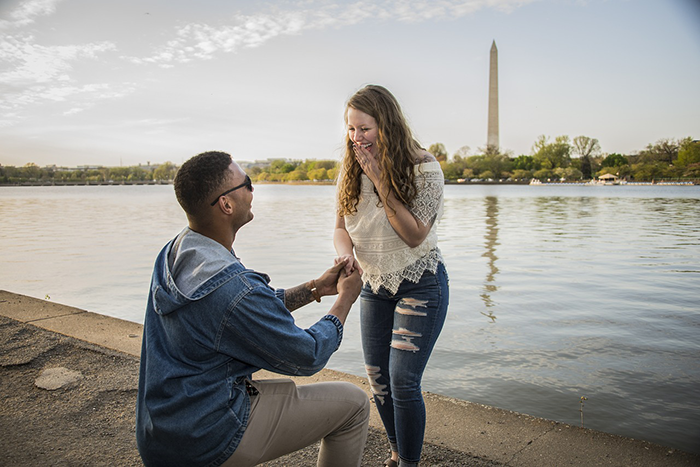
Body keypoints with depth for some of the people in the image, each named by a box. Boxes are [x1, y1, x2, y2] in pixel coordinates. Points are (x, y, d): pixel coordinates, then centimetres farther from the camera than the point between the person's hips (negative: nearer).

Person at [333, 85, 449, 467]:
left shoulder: (424, 168, -17)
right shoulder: (352, 170, -1)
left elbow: (415, 235, -21)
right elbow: (341, 227, 2)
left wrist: (380, 181, -26)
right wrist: (346, 252, -21)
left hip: (419, 285, -5)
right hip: (374, 285, 6)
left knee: (403, 381, -9)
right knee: (378, 379, 11)